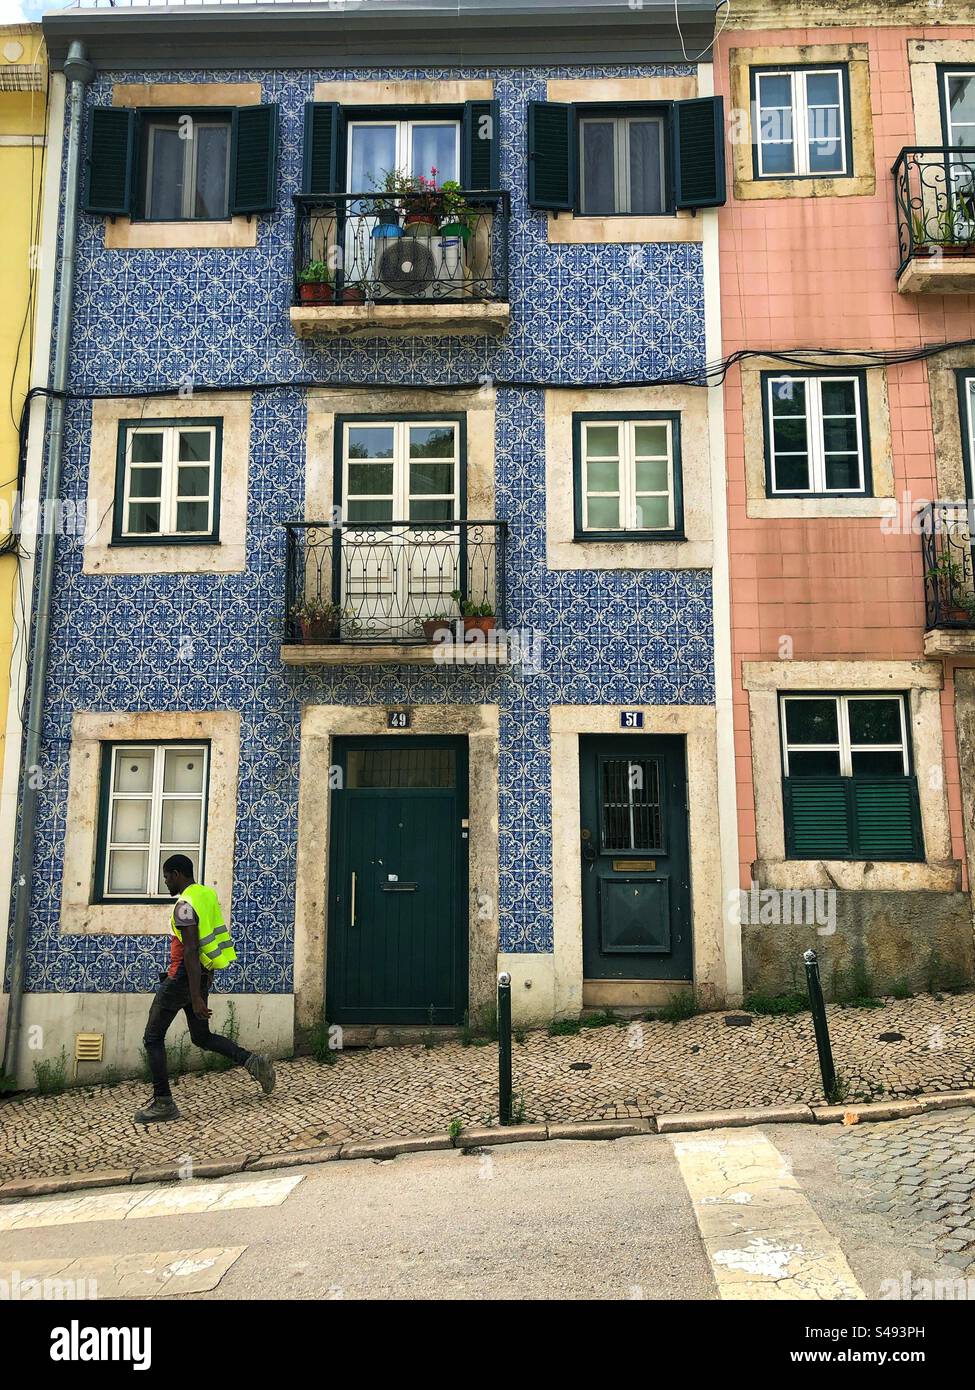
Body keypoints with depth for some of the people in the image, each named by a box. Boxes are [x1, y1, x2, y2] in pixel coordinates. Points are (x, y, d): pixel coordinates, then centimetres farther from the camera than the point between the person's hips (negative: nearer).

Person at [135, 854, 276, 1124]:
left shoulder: (185, 904, -18)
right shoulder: (207, 894, 10)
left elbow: (191, 951, -24)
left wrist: (196, 997, -26)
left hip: (184, 976, -9)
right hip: (203, 975, 9)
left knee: (153, 1038, 3)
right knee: (202, 1037, 17)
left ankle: (163, 1103, 4)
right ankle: (253, 1061, 3)